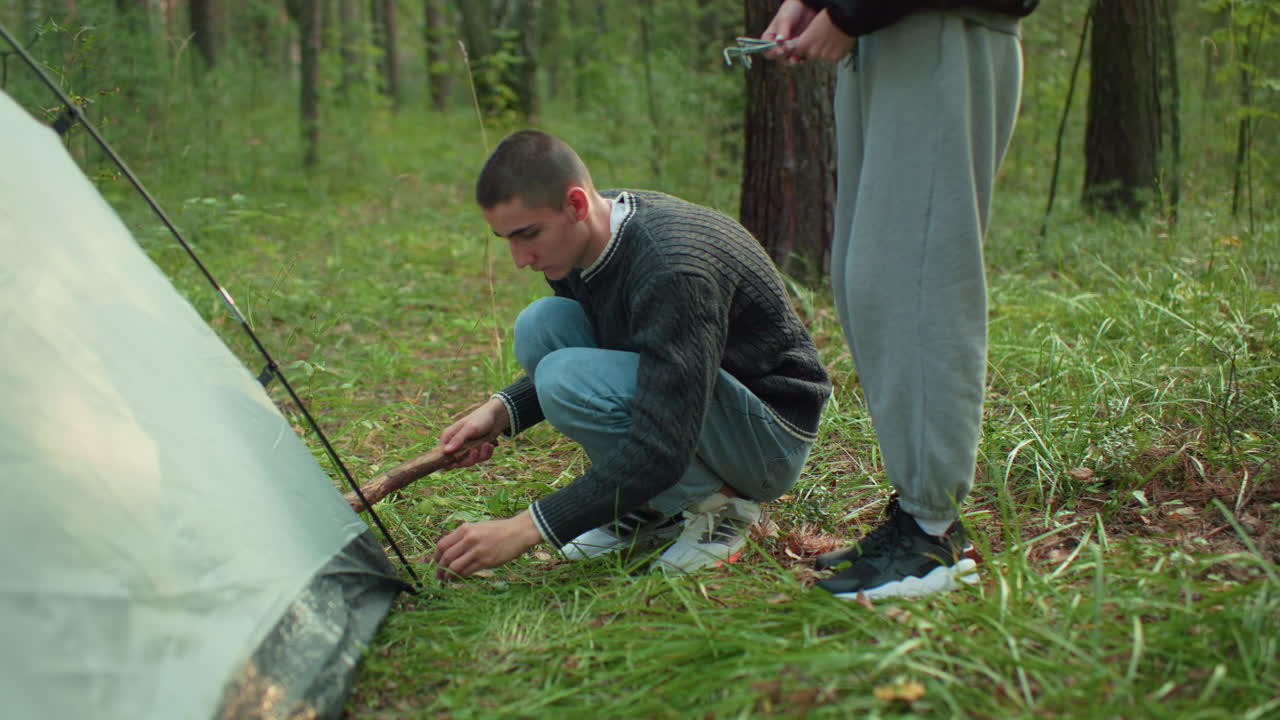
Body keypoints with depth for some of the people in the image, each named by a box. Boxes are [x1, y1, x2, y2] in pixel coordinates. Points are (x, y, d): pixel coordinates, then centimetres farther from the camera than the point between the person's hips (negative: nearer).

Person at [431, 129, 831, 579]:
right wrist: (501, 411, -6)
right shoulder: (582, 242, -5)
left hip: (771, 439, -8)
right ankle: (653, 506, 0)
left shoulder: (672, 269, -31)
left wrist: (524, 530, -34)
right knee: (541, 323, -8)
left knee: (568, 379, -27)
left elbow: (661, 452, -35)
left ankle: (719, 502, -8)